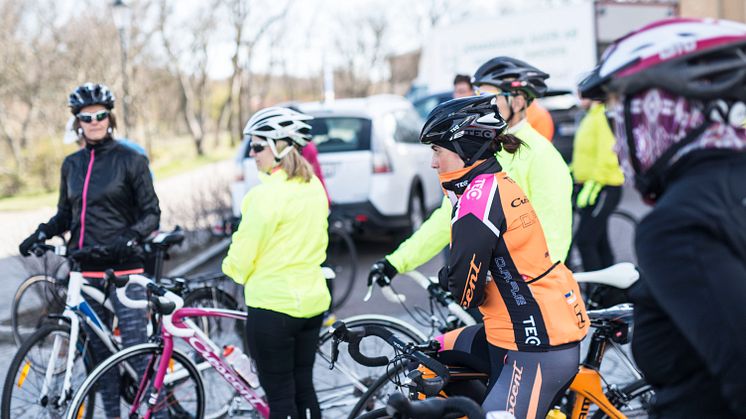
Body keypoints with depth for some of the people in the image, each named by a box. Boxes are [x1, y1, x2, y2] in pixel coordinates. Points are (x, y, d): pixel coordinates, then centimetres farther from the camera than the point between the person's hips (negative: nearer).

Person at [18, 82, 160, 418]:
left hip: (123, 267, -5)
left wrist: (129, 237, -20)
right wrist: (41, 233, 1)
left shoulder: (130, 160, -3)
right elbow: (65, 214, 19)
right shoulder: (72, 164, 11)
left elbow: (151, 214, -3)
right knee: (98, 350, 10)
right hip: (85, 268, 5)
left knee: (135, 347, -10)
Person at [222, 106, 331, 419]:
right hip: (312, 298, 8)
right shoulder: (314, 187, 6)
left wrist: (232, 270, 8)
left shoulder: (268, 194, -18)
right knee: (303, 387, 15)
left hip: (272, 302, -8)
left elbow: (243, 253, -12)